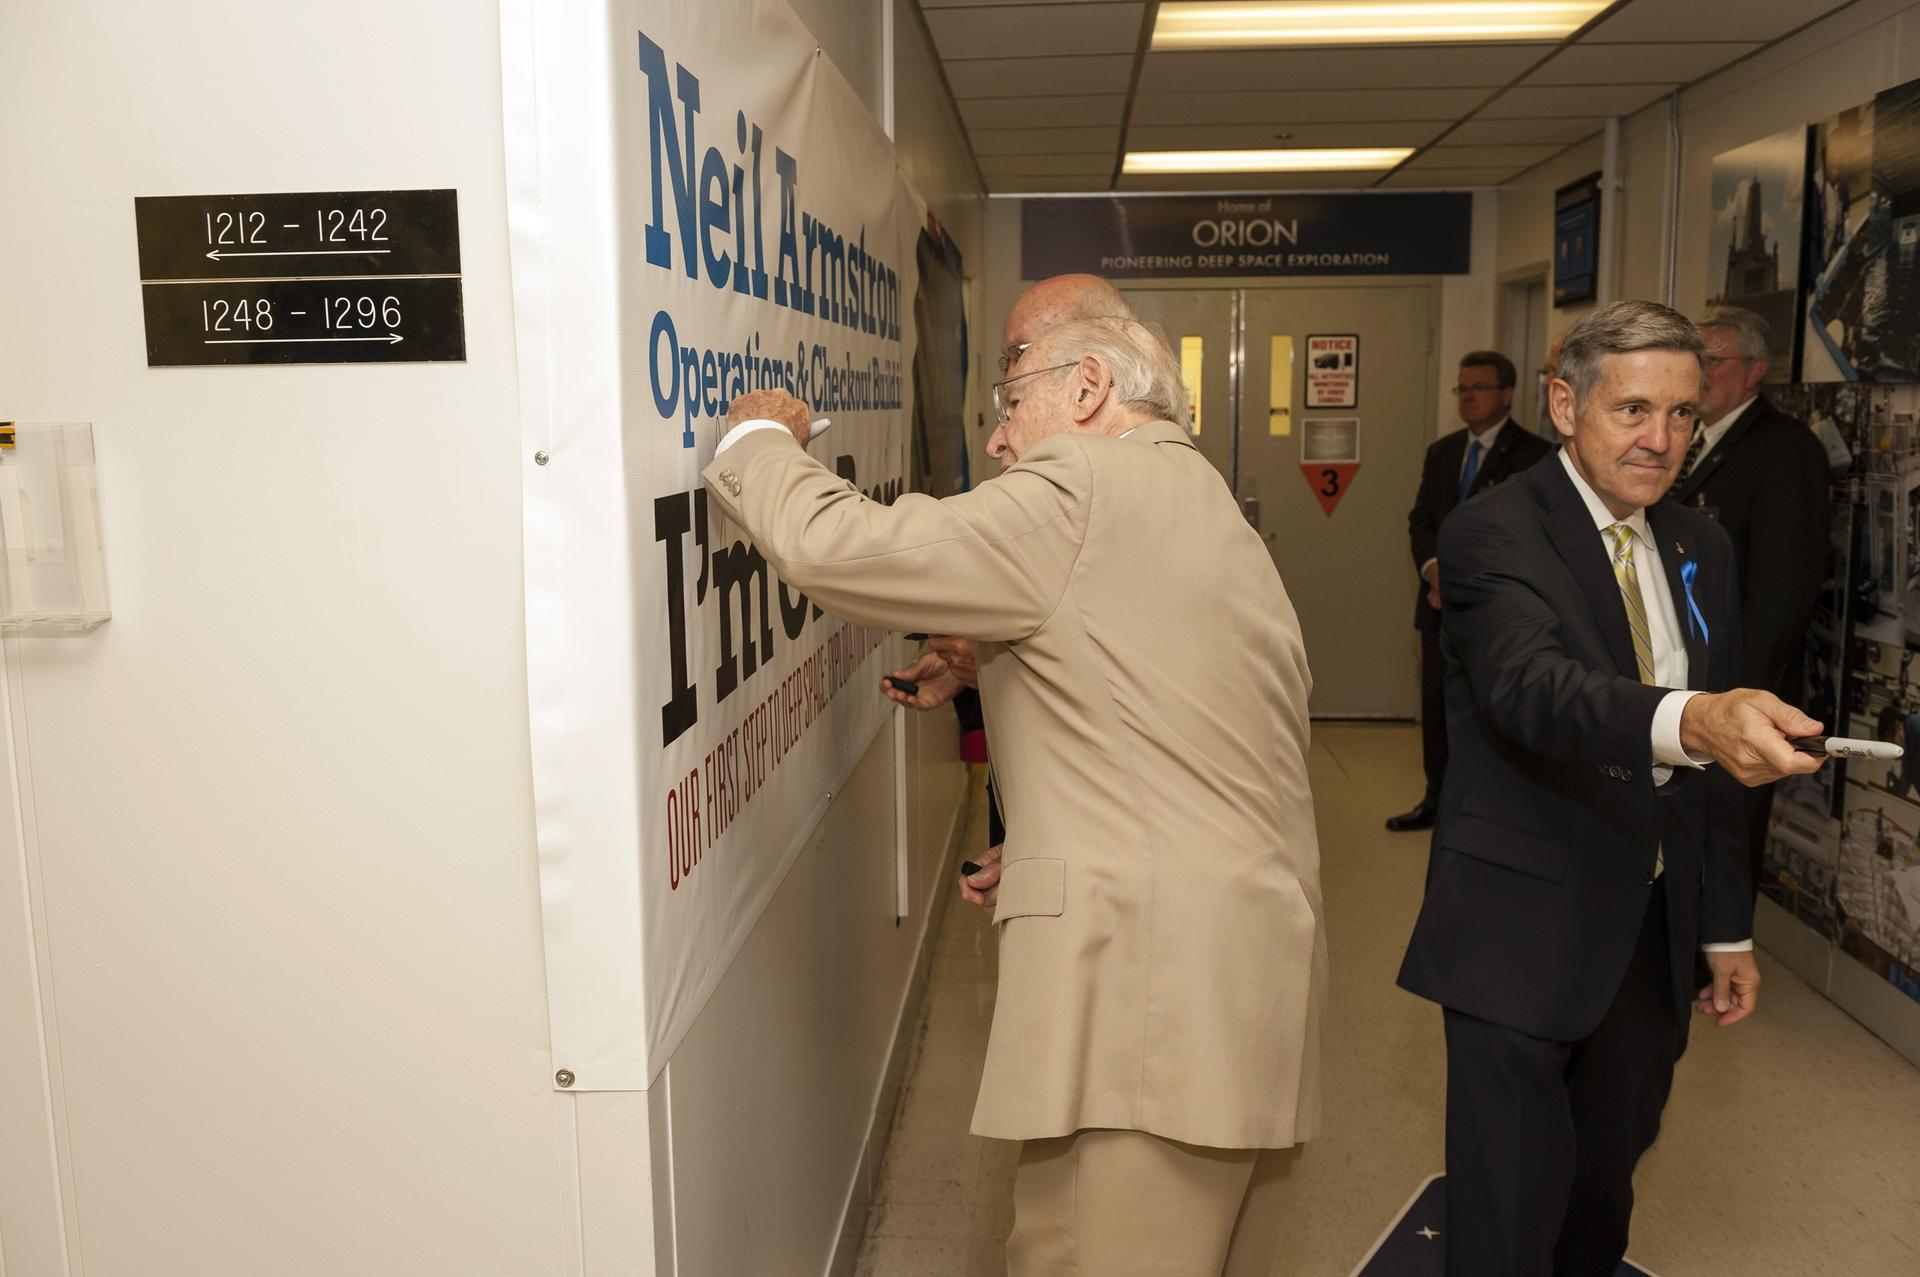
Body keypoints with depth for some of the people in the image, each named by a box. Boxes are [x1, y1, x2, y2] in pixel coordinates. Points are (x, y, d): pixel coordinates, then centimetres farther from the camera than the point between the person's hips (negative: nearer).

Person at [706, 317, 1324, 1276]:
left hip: (1145, 992, -10)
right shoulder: (1219, 521, 21)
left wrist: (763, 439, 7)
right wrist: (1050, 857, 22)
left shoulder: (1081, 489, -8)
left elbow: (831, 547, -12)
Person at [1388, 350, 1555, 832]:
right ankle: (1438, 798, 23)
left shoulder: (1535, 455, -6)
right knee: (1436, 702, 11)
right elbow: (1420, 519, 12)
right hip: (1442, 603, 6)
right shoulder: (1441, 451, 14)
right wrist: (1434, 568, -7)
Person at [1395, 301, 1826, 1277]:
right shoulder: (1493, 534, -12)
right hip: (1524, 932, -6)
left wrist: (1726, 927, 15)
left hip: (1654, 934, 6)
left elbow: (1715, 761, 14)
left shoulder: (1701, 548, 9)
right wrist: (1689, 719, -49)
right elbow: (1531, 686, -32)